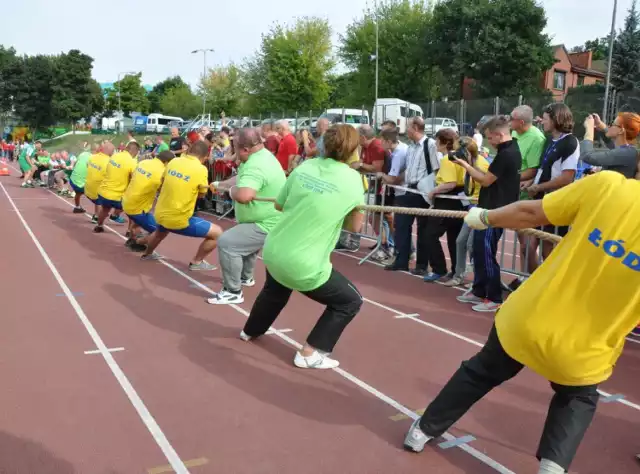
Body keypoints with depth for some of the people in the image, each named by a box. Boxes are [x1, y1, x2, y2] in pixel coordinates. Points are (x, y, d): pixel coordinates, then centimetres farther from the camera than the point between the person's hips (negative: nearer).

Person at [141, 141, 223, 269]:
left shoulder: (174, 161, 0)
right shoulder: (201, 169, -17)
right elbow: (202, 193, -2)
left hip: (161, 214, 7)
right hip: (179, 220, -7)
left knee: (161, 231, 42)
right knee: (217, 233, 3)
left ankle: (147, 254, 62)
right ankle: (196, 262, 12)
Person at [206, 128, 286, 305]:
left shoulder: (255, 166, -30)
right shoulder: (262, 155, 4)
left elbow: (244, 196, -46)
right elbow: (240, 178, 23)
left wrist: (231, 190, -24)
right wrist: (219, 184, 28)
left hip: (267, 226, -11)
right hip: (270, 219, 11)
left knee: (227, 242, -20)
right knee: (244, 242, 34)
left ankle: (233, 292, -11)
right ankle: (246, 277, 53)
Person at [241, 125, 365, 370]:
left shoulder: (305, 166, -1)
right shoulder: (353, 179, -11)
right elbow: (354, 226, 0)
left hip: (273, 252, 6)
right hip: (303, 266, -6)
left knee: (275, 290, 38)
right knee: (350, 301, 15)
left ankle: (251, 330, 59)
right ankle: (310, 353, 11)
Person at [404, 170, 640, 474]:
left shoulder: (607, 184, -16)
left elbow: (530, 213, -9)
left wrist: (484, 217, 8)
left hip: (526, 322, 1)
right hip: (580, 353, 0)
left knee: (480, 373, 27)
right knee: (578, 399, 33)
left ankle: (424, 430, 44)